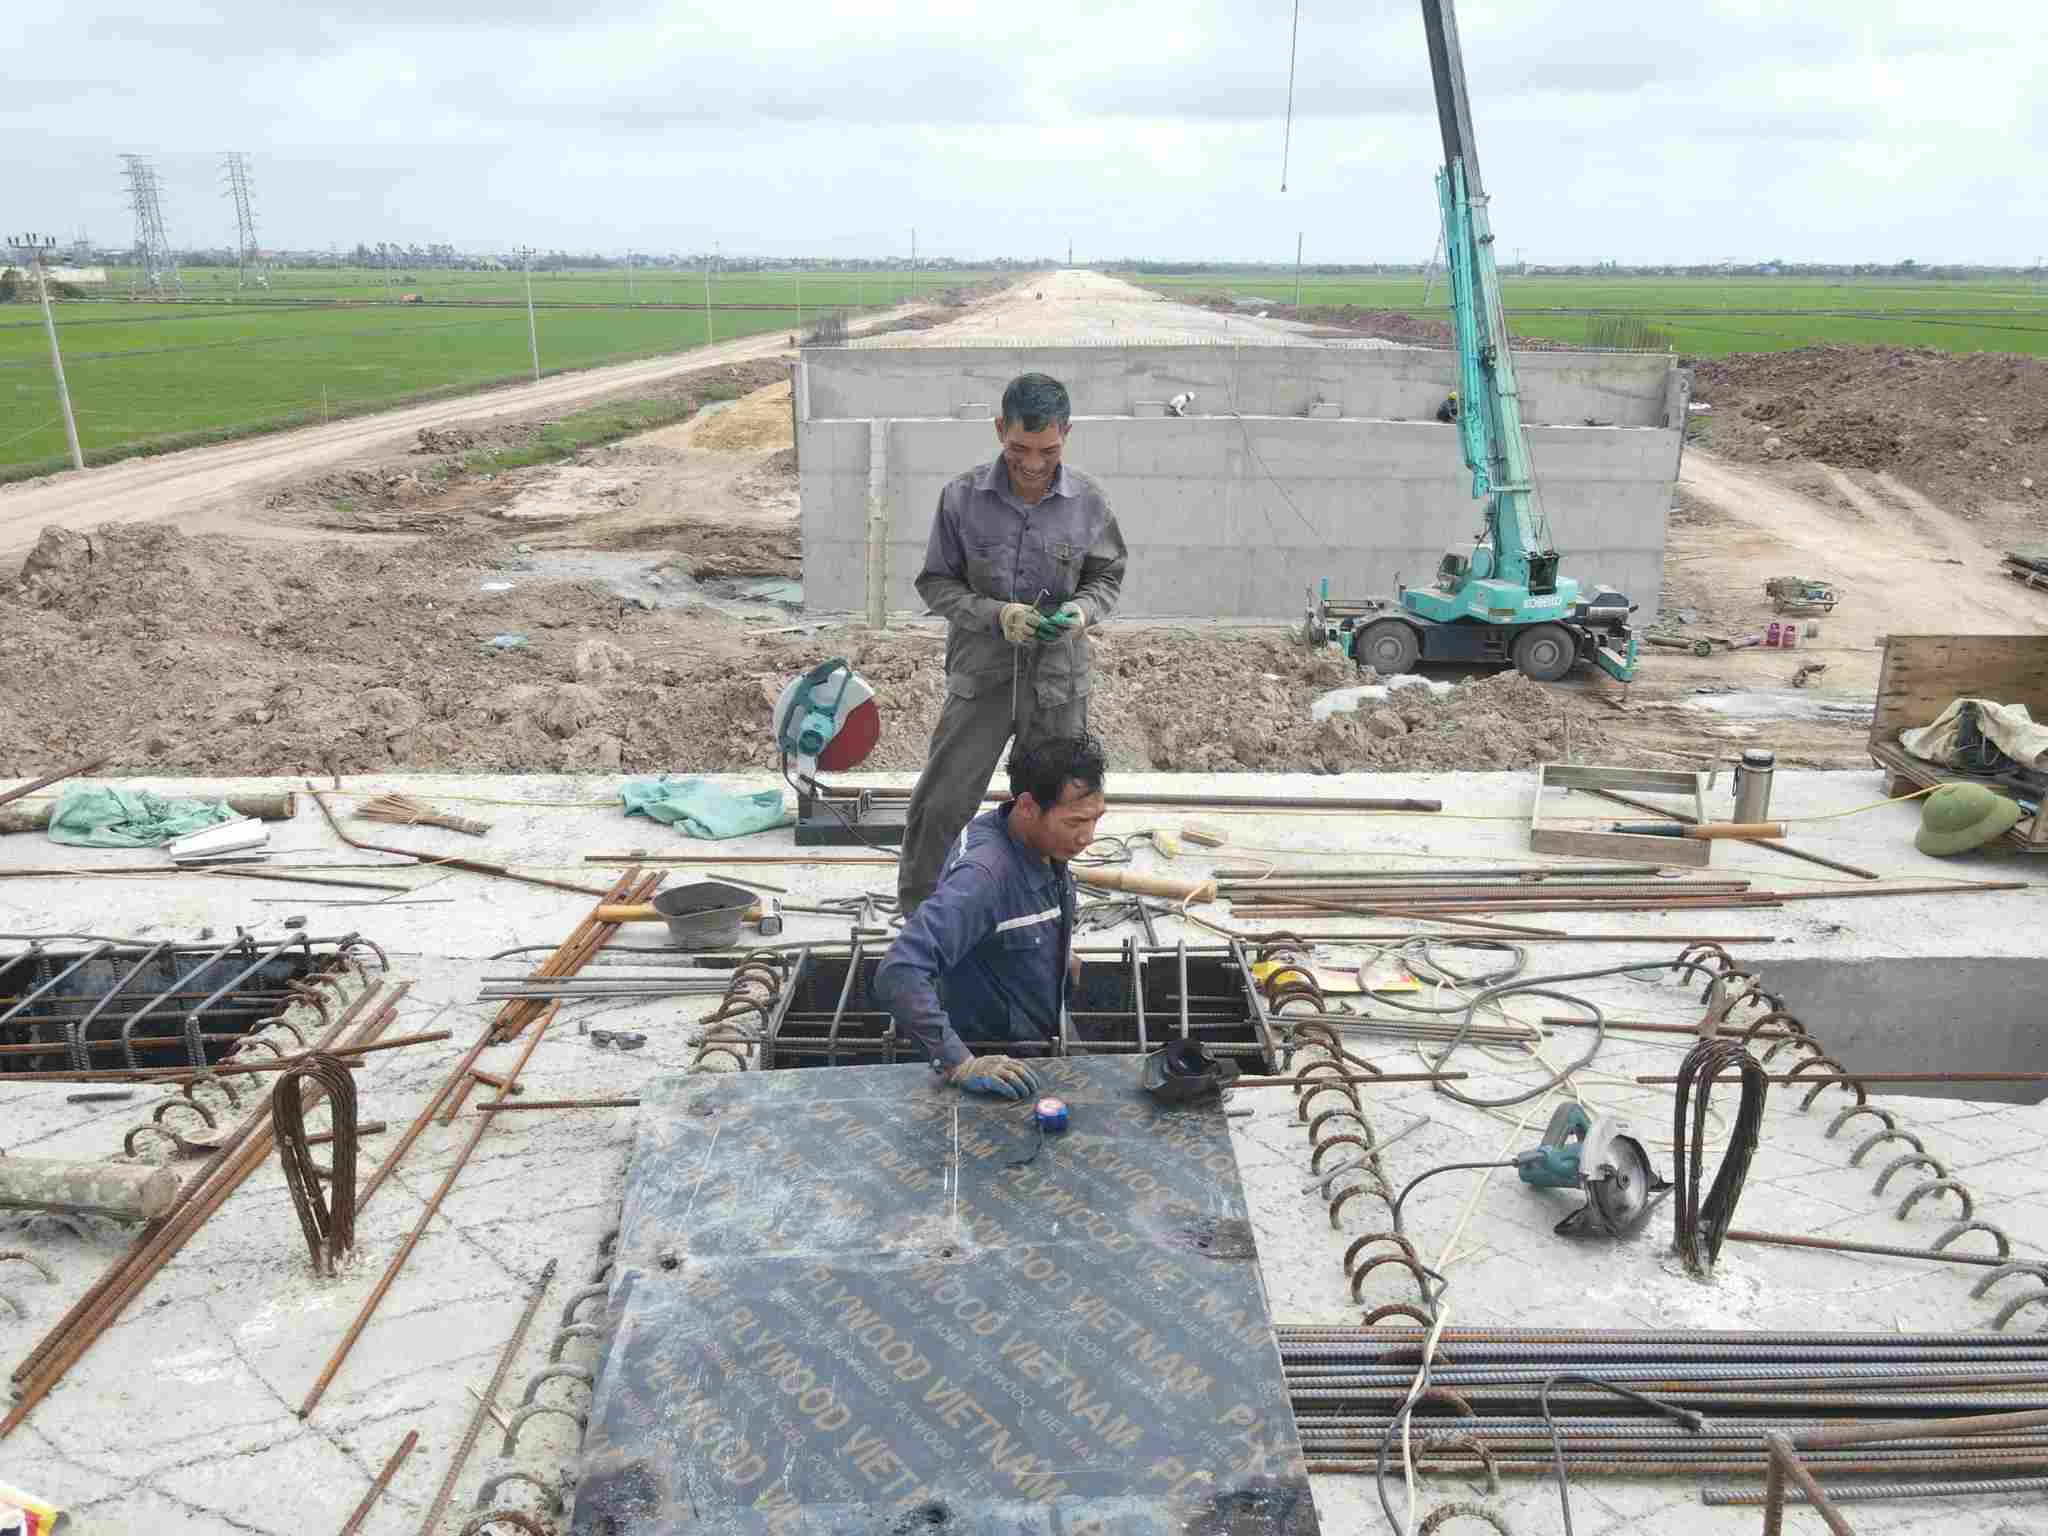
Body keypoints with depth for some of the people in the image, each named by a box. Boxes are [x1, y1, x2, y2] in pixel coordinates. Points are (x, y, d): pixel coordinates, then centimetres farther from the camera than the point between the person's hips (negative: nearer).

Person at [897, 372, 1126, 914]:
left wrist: (1081, 610, -17)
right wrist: (996, 615, -20)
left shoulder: (1088, 503, -7)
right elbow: (937, 582, -3)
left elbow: (1106, 578, 6)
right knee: (939, 807, 2)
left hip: (1057, 680, 1)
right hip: (980, 675, -1)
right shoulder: (962, 497, -10)